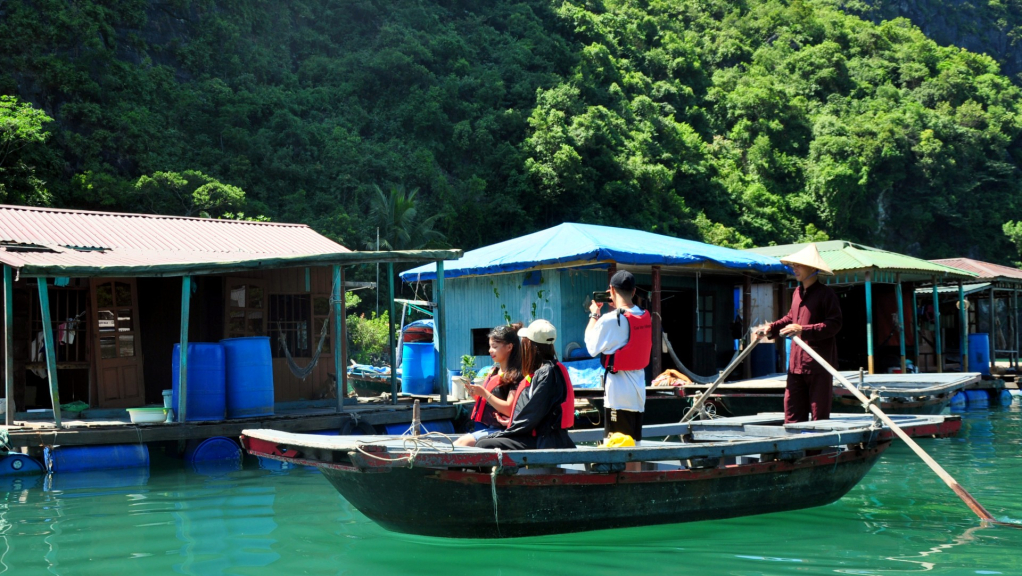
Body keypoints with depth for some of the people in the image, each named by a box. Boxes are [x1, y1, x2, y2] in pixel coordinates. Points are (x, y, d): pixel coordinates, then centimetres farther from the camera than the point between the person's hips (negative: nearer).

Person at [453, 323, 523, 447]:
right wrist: (474, 392, 3)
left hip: (499, 430, -8)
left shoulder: (515, 376, -8)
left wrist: (484, 393, -16)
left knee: (465, 442, -25)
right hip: (483, 427, 8)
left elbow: (509, 409, -15)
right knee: (455, 445, -13)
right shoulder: (493, 372, 17)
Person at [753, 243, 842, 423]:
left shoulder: (825, 294, -10)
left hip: (819, 364, -8)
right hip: (796, 363, 8)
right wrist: (771, 328, 12)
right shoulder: (798, 292, 14)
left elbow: (834, 324, -18)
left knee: (819, 415, -1)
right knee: (792, 413, 7)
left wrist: (803, 330, -24)